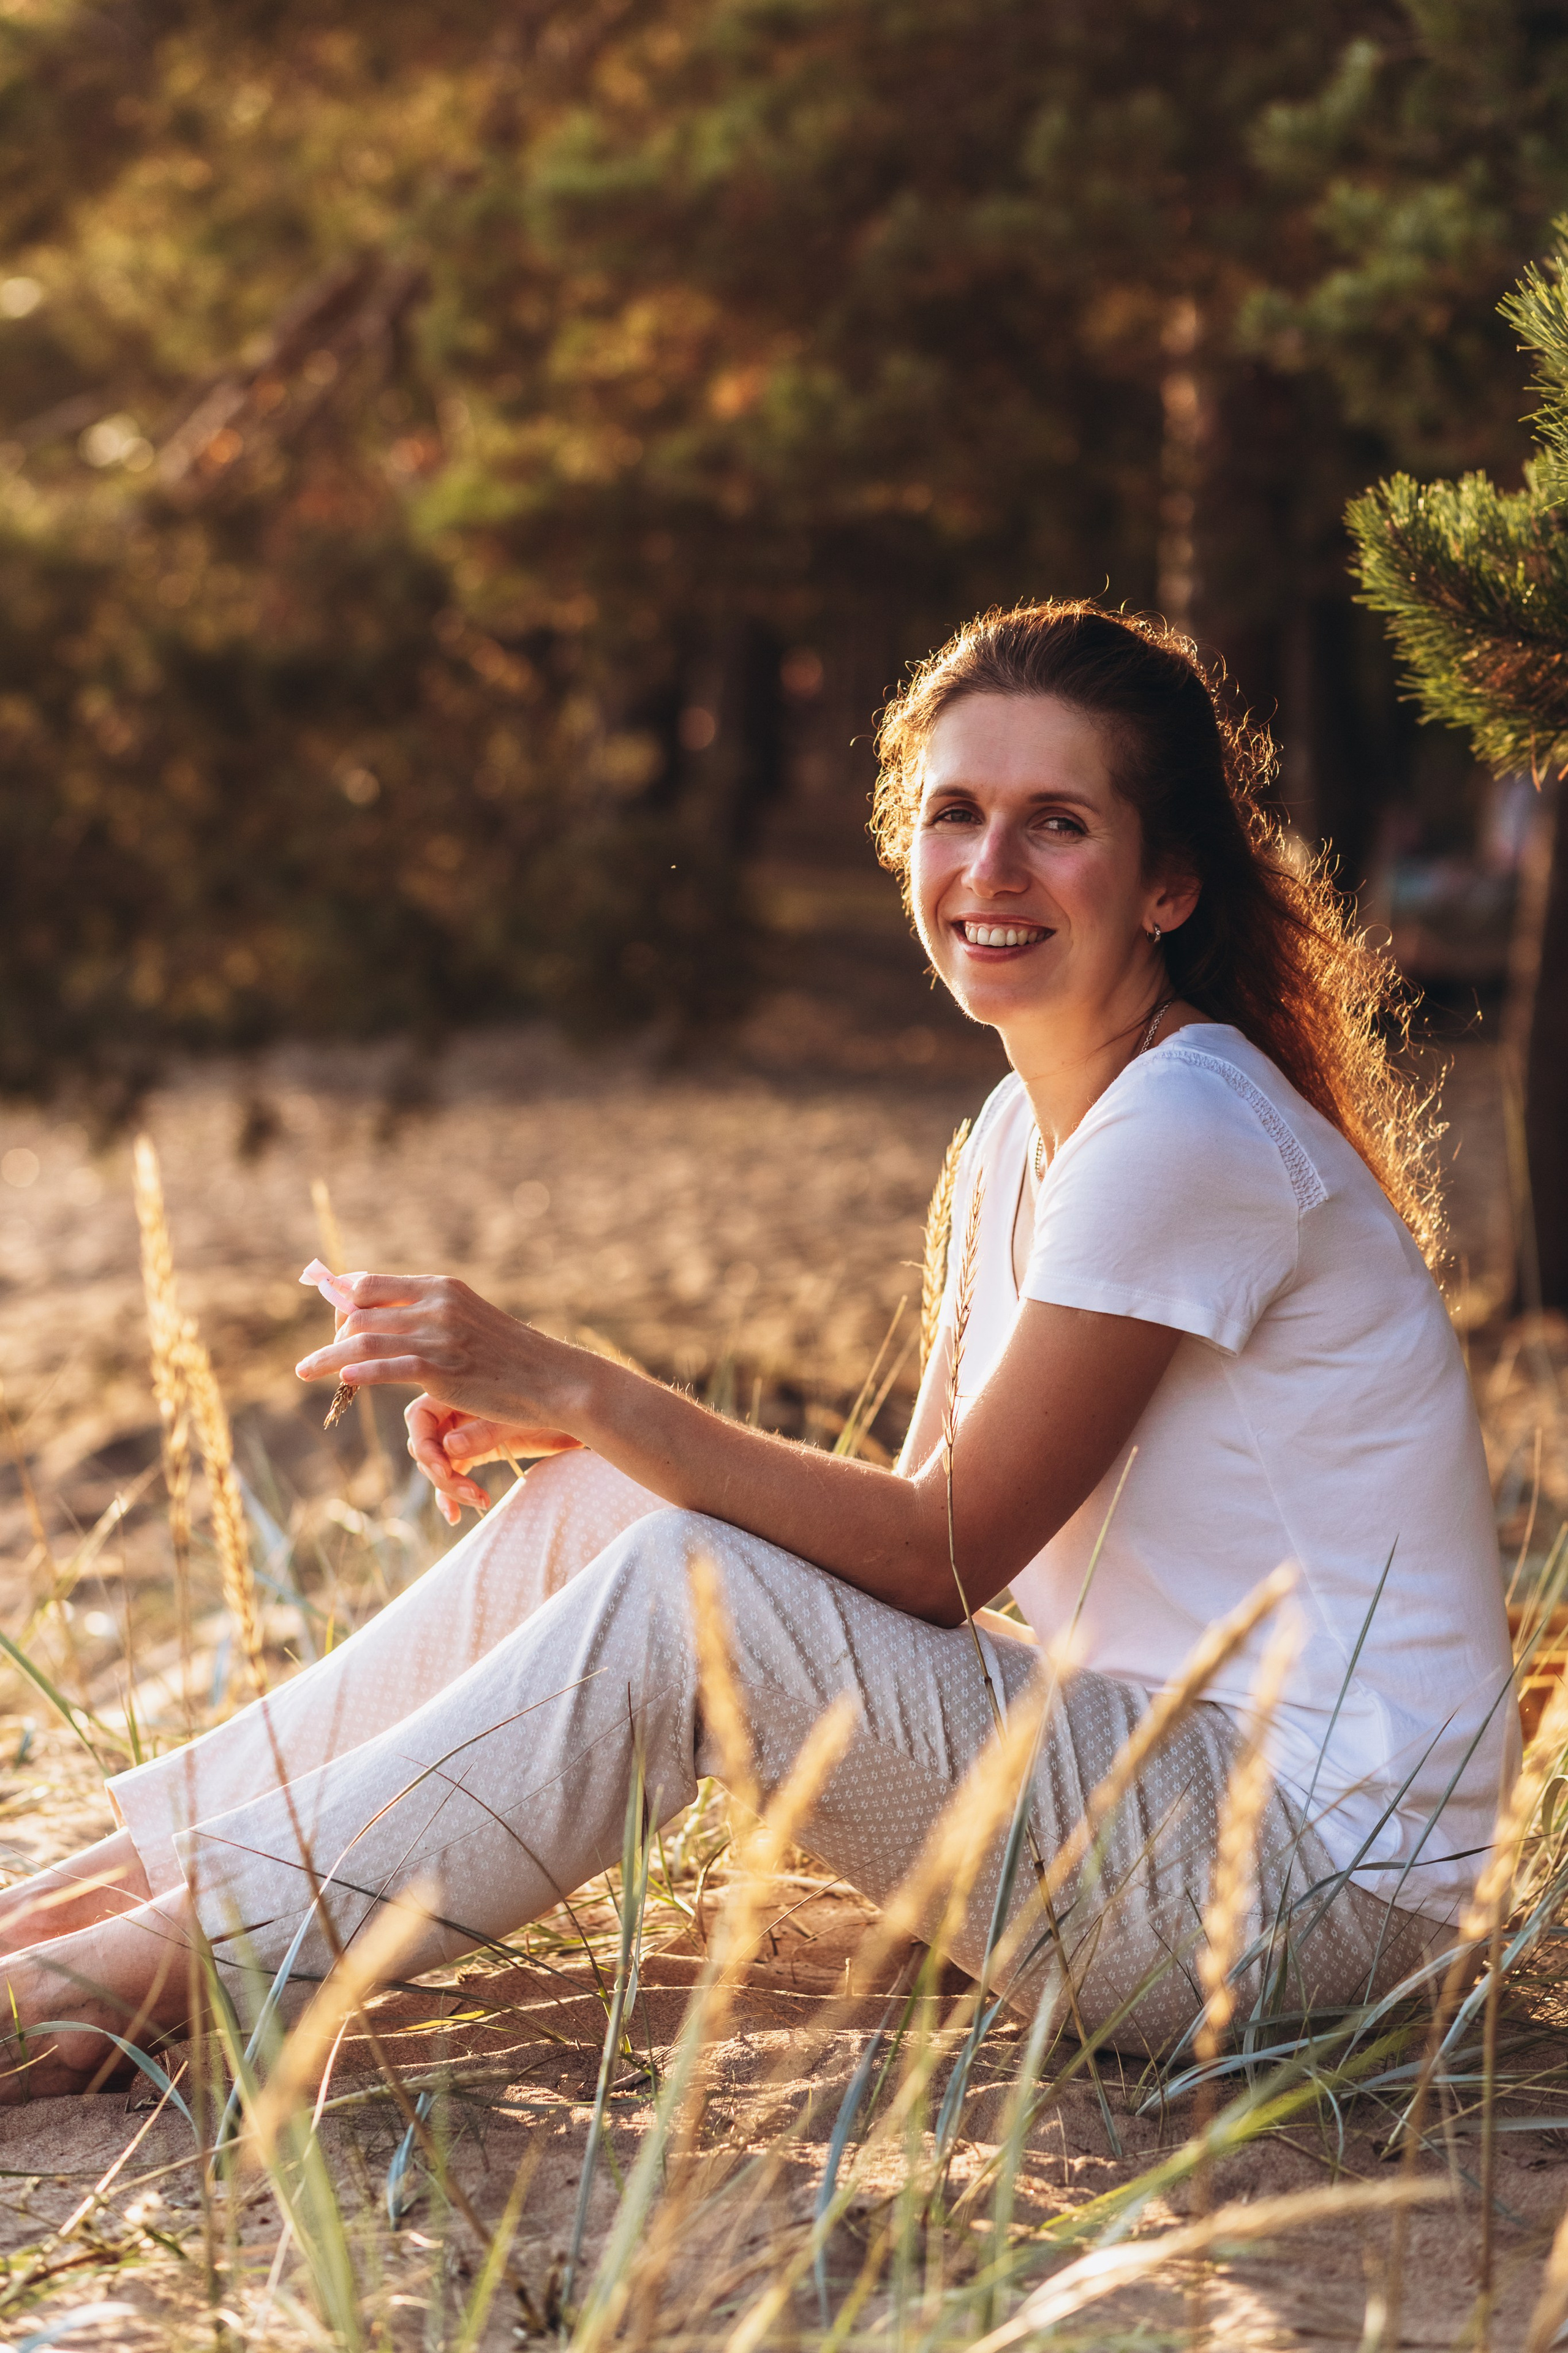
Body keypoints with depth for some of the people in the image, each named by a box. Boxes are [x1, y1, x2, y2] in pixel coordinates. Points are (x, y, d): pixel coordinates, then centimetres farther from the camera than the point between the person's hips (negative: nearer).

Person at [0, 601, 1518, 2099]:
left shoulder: (1192, 1131, -19)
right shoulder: (1026, 1127, 10)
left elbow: (946, 1552, -19)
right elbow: (924, 1512, 8)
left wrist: (577, 1390, -20)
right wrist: (576, 1419, -4)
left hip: (1314, 1872, -8)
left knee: (686, 1597, -21)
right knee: (597, 1503, 1)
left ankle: (172, 1967, -11)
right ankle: (142, 1866, 7)